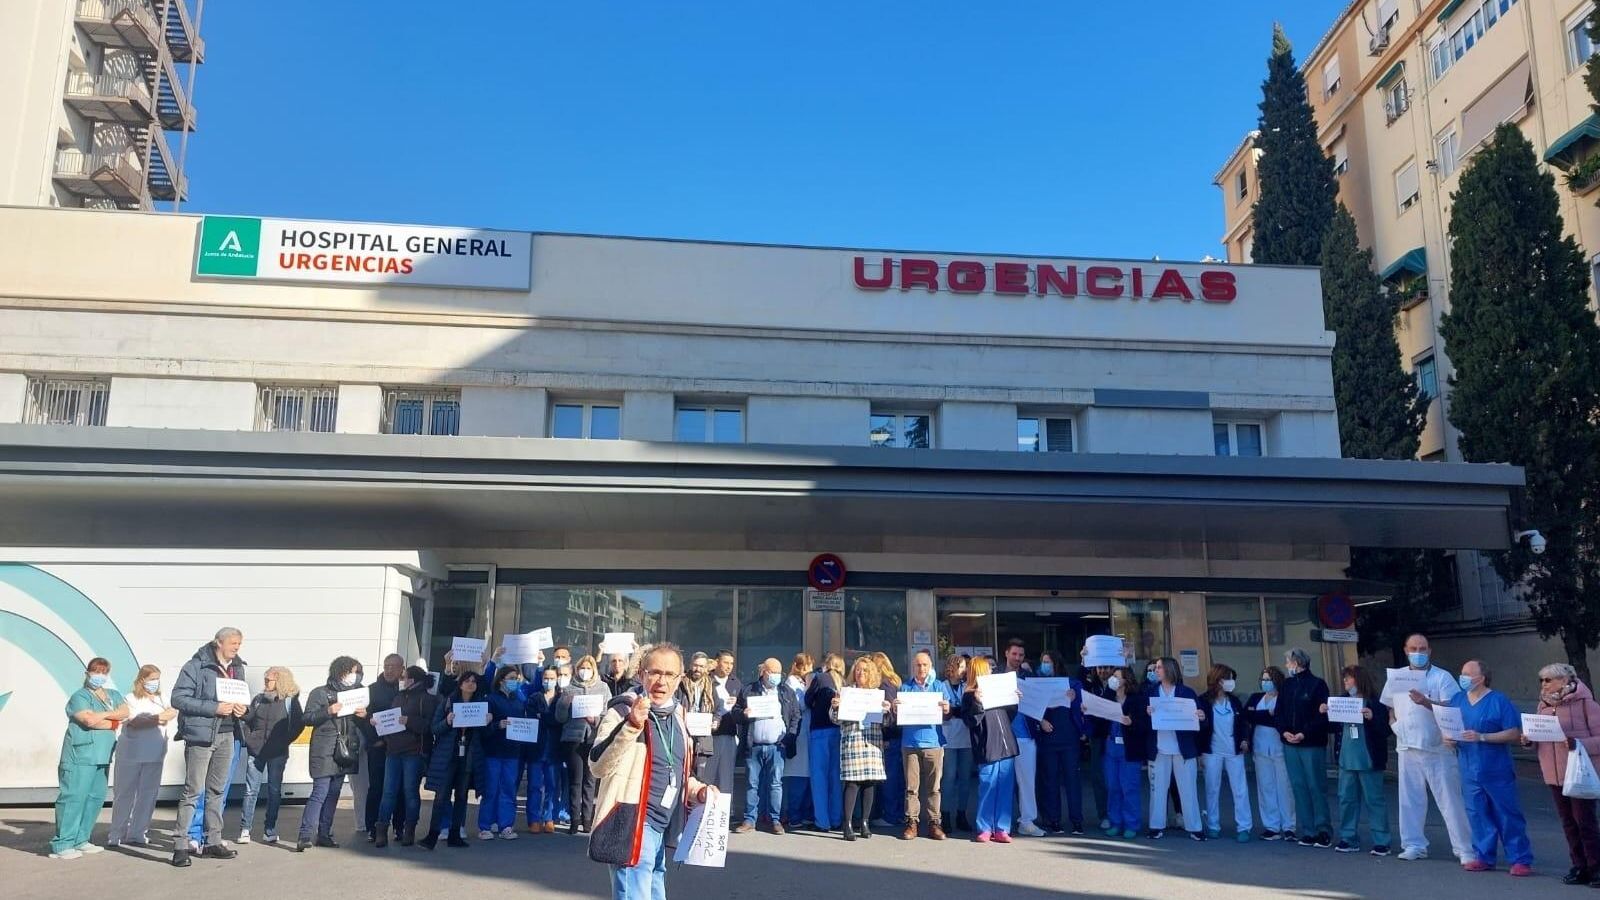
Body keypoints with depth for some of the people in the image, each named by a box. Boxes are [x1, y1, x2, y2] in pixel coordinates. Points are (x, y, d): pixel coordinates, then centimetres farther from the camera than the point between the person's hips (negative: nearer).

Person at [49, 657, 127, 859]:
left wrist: (103, 714, -11)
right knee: (74, 797, -9)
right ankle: (61, 845, -6)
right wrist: (112, 722, -3)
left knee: (96, 797, 8)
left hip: (102, 756, 7)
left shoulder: (114, 695, 17)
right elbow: (89, 720, -17)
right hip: (81, 754, -7)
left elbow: (125, 712, 1)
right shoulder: (80, 696, -4)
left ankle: (80, 840, 16)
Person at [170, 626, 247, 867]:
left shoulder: (237, 668, 12)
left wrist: (243, 707, 0)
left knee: (217, 791, 13)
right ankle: (180, 845, 0)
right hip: (200, 735, -7)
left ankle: (212, 842, 21)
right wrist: (214, 708, -20)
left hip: (226, 735, 7)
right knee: (193, 791, -6)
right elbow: (178, 698, -14)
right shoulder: (197, 666, -10)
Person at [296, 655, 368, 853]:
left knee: (333, 794, 8)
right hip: (324, 752, -6)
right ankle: (305, 836, -12)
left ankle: (324, 834, 14)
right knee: (319, 793, -13)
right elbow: (307, 718, -7)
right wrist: (328, 712, -22)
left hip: (345, 753, 6)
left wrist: (364, 715, -1)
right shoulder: (320, 693, 0)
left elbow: (361, 724, 22)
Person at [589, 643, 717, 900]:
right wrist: (632, 725, -32)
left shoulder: (677, 717, 12)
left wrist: (698, 790, 6)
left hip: (661, 829, 8)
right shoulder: (622, 712, -10)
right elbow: (598, 767, -23)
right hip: (633, 827, -8)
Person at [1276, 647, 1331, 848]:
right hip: (1290, 744, 5)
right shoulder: (1287, 685, 12)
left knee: (1316, 787, -2)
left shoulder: (1317, 684, -4)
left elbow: (1323, 715, -9)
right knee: (1299, 787, 6)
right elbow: (1278, 713, 11)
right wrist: (1284, 731, -6)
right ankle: (1308, 832, 11)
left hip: (1312, 744, -5)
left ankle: (1324, 831, 6)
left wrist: (1305, 734, -16)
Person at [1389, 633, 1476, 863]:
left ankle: (1464, 848, 5)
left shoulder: (1442, 677, -2)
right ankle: (1414, 845, 15)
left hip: (1438, 749, -4)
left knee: (1450, 800, -2)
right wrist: (1393, 723, 4)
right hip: (1408, 749, 4)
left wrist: (1425, 702, -27)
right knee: (1410, 799, 7)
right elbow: (1388, 706, 21)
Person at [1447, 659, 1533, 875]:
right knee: (1477, 815, 9)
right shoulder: (1457, 700, 8)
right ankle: (1483, 857, 18)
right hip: (1470, 771, 5)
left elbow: (1514, 734, -13)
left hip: (1497, 771, -5)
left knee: (1508, 815, 1)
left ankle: (1521, 860, 8)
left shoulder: (1499, 701, -8)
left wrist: (1482, 737, -21)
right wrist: (1448, 738, -5)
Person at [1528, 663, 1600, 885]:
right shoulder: (1544, 705, 11)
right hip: (1554, 774, 6)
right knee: (1568, 822, 11)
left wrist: (1578, 744, -27)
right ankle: (1579, 866, 20)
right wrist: (1529, 740, -1)